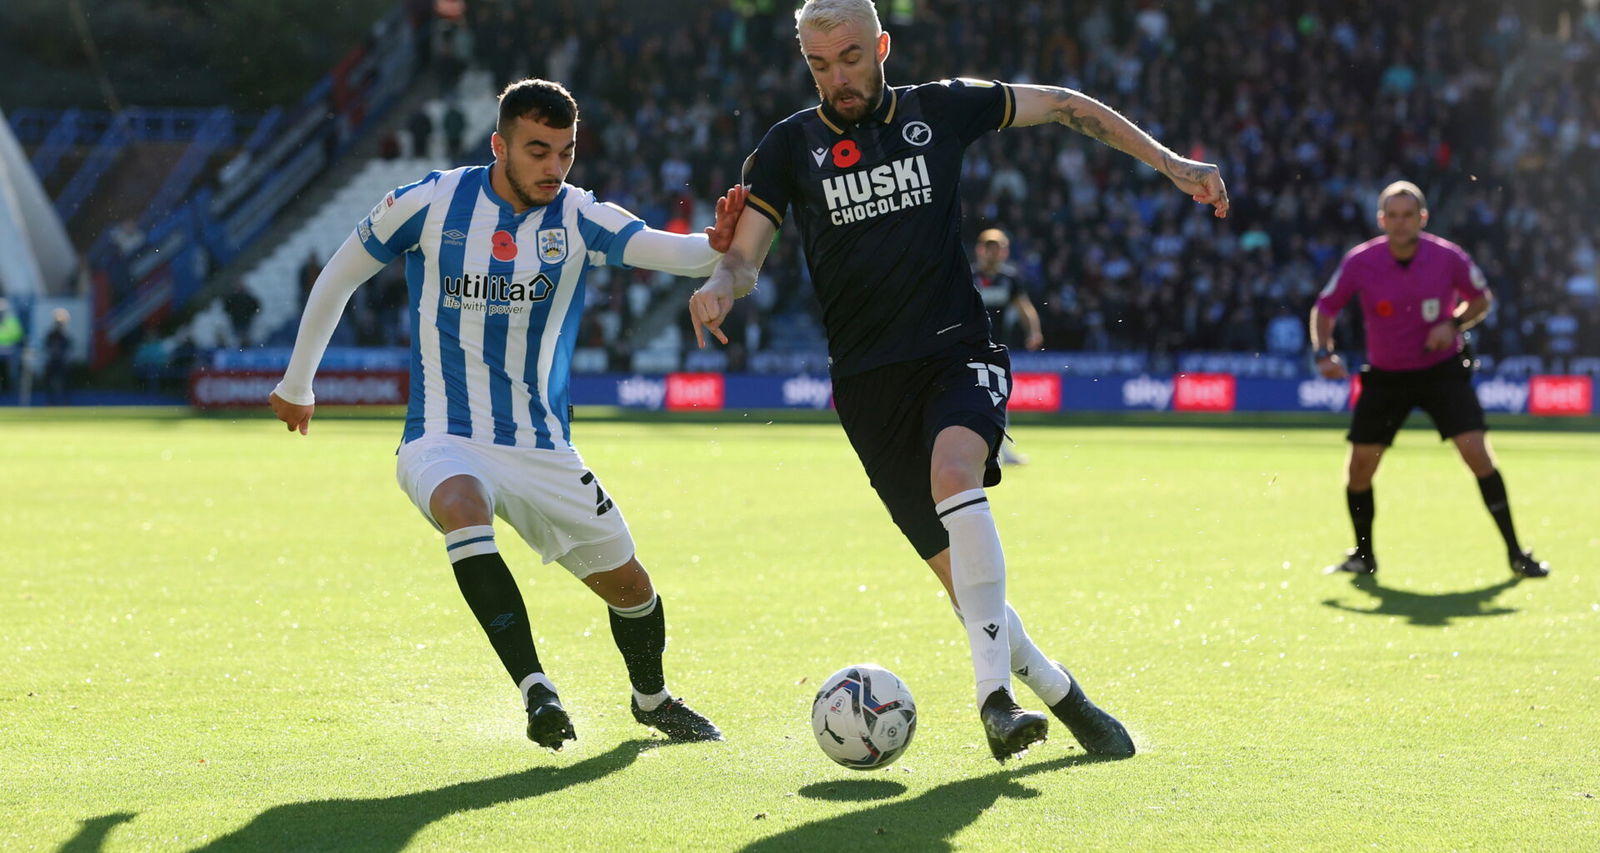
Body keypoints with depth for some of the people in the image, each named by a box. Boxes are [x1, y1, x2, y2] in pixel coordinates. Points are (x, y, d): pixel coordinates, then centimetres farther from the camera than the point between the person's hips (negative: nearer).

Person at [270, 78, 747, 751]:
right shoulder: (431, 203, -8)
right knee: (463, 510, -36)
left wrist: (714, 247, -49)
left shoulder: (578, 217, -7)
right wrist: (296, 384, 15)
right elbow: (339, 277, 6)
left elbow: (657, 248, -26)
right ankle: (535, 688, -36)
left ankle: (652, 698, 39)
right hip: (443, 440, -2)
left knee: (625, 580, 8)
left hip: (542, 447, 3)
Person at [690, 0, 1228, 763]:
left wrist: (1171, 165, 8)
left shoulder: (938, 111, 4)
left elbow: (1065, 106, 13)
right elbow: (745, 255, 1)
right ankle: (1055, 691, 17)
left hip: (956, 350, -1)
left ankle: (995, 694, -33)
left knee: (954, 472, -32)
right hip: (868, 378, 1)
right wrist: (720, 285, -23)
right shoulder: (791, 147, 4)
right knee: (956, 567, -3)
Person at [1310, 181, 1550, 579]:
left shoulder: (1448, 257, -14)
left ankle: (1516, 554, -6)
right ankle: (1363, 556, 21)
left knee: (1476, 451, -15)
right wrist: (1324, 353, -17)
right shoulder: (1360, 262, -14)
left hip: (1442, 367, -1)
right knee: (1360, 464, -3)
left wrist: (1453, 324, -16)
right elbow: (1325, 308, 0)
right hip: (1384, 374, 1)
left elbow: (1481, 298, 4)